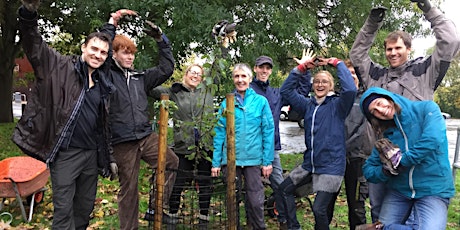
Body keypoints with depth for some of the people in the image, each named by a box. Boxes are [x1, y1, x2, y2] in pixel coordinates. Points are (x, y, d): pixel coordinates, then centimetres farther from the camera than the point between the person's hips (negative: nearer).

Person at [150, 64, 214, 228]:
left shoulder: (207, 92, 12)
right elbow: (153, 90, 6)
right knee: (178, 182, 4)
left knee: (205, 183, 9)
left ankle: (204, 218, 23)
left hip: (206, 146, 2)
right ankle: (172, 215, 22)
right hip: (183, 146, -1)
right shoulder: (175, 93, 7)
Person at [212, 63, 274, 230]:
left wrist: (268, 161, -5)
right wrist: (216, 162, 0)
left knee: (255, 201, 1)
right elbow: (219, 134, 4)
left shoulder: (261, 101, 1)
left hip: (253, 159, -1)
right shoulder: (226, 103, 5)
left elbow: (268, 132, -1)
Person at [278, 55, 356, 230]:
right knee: (284, 189, 14)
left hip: (331, 167, -6)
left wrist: (338, 64, -15)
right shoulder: (308, 105, 9)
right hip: (309, 164, 7)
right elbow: (286, 90, 10)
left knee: (319, 209, -9)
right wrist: (301, 68, 1)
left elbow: (350, 89, -25)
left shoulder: (337, 105, -6)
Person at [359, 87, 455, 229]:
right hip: (398, 191, 4)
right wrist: (386, 171, -17)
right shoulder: (386, 135, 5)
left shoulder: (427, 109, -5)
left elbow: (433, 139, -23)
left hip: (433, 190, -3)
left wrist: (400, 162, -14)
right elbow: (368, 170, 5)